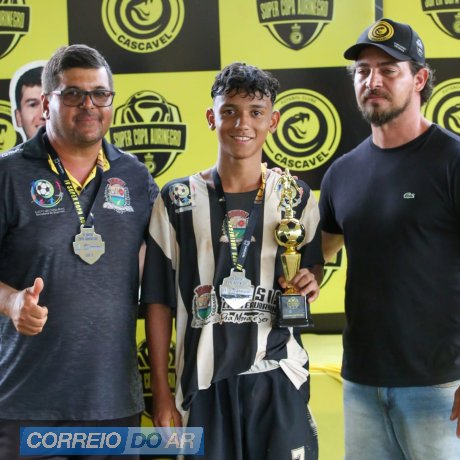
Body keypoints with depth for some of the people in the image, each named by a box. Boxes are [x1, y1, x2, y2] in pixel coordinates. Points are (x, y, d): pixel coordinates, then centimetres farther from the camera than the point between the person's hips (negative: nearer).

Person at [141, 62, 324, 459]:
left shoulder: (296, 197, 3)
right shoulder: (177, 200, 0)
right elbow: (159, 300, 3)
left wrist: (310, 281, -6)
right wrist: (162, 393, 1)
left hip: (279, 378, 1)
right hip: (203, 382, -1)